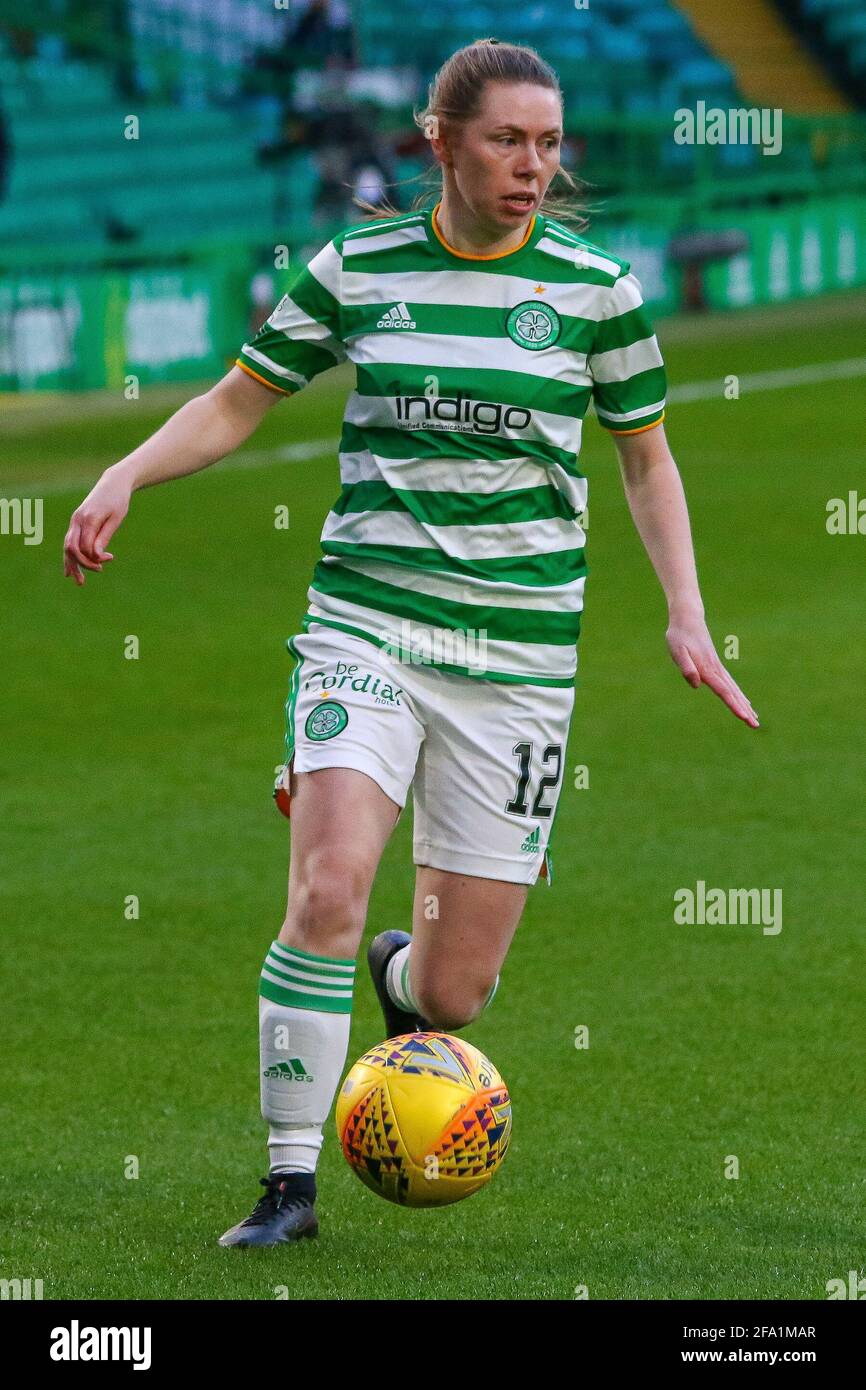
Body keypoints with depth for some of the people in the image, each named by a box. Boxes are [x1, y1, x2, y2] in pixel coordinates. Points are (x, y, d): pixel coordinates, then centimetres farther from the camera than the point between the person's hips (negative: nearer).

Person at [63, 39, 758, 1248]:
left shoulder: (593, 286, 2)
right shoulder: (356, 270, 2)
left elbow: (648, 462, 13)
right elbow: (236, 403, 12)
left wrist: (686, 616, 2)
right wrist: (124, 477, -4)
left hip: (519, 650, 1)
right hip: (366, 625, -1)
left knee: (456, 989, 1)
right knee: (329, 887, -24)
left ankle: (404, 979, 40)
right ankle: (290, 1182, -11)